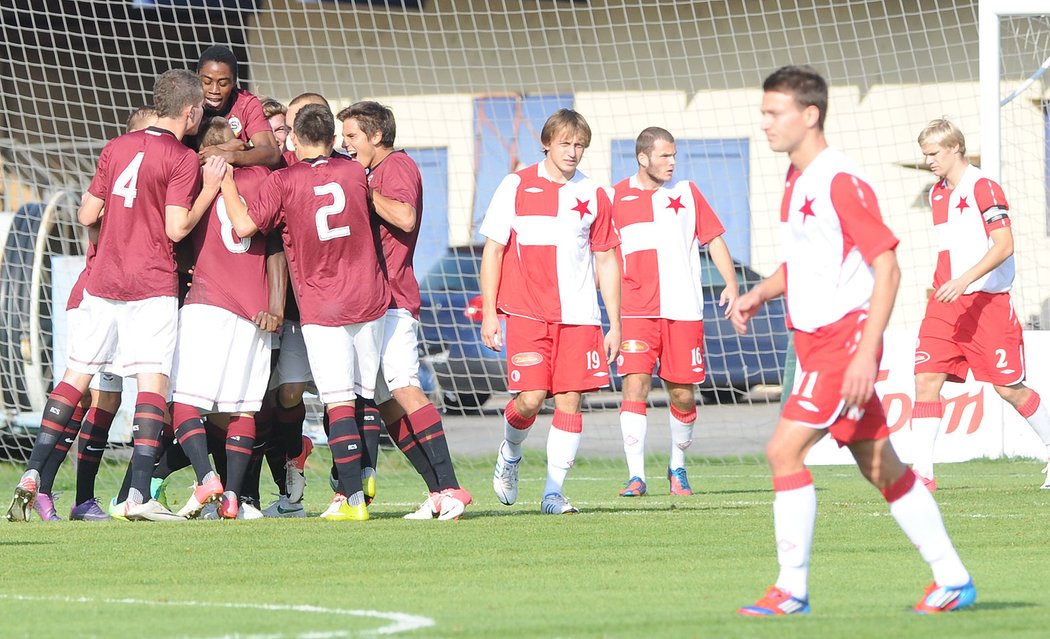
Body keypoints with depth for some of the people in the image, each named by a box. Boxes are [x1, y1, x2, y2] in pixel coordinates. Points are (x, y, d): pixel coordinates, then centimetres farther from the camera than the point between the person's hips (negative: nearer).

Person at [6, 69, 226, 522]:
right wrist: (210, 190, -2)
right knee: (152, 381, -6)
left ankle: (32, 474, 4)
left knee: (76, 376, 10)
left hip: (102, 281, 5)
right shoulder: (183, 160, -7)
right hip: (152, 286, -5)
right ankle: (139, 495, -15)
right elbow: (176, 228, -13)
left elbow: (87, 215, 10)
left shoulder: (116, 148, 10)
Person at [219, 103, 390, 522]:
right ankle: (363, 480, 12)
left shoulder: (284, 182, -8)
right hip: (368, 299, 4)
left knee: (339, 404, -6)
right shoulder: (354, 172, 4)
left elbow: (244, 225, -12)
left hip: (322, 309, -4)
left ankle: (353, 498, -11)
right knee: (366, 398, 12)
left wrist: (225, 182, 2)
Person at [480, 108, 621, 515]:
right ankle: (510, 454, 20)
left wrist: (614, 324, 10)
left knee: (570, 400, -4)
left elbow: (606, 260, 13)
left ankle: (553, 492, 3)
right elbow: (493, 250, 4)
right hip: (526, 314, -2)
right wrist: (489, 313, -2)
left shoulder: (593, 196, 8)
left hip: (578, 315, 2)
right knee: (530, 398, -12)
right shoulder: (516, 187, 2)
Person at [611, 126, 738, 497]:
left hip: (683, 310, 2)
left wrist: (731, 284, -1)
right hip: (636, 312, -2)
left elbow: (714, 240, 11)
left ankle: (678, 468, 26)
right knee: (635, 385, -14)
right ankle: (636, 476, -13)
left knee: (682, 394, 4)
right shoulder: (617, 198, 4)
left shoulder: (686, 192, 9)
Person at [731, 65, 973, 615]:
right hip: (815, 342, 9)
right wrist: (760, 292, 7)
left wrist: (867, 351, -23)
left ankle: (792, 590, -9)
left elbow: (887, 266, -18)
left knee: (784, 450, -15)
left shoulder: (840, 182, -16)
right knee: (880, 466, 11)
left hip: (844, 337, -9)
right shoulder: (796, 181, 13)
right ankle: (952, 579, 17)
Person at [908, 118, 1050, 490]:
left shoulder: (983, 189, -11)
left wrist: (965, 280, -27)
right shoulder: (938, 194, 14)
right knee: (927, 378, -9)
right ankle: (922, 470, -12)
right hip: (946, 303, 7)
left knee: (1008, 387, 0)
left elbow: (1004, 245, -19)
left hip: (987, 301, -7)